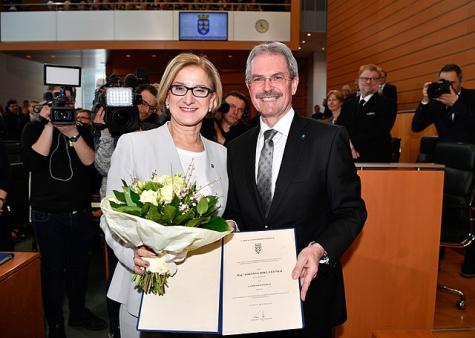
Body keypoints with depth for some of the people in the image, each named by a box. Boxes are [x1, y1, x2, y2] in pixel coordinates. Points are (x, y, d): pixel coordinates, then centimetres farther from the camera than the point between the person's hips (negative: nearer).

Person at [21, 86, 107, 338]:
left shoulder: (82, 130, 5)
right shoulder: (34, 129, 0)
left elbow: (91, 163, -10)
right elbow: (32, 163, -17)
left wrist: (72, 133, -21)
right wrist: (49, 125, -18)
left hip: (81, 213, 3)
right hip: (48, 215, -2)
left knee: (79, 265, 15)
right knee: (53, 269, 7)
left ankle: (78, 312, 37)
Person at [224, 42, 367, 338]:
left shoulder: (330, 139, -10)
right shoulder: (237, 148, 5)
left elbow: (351, 211, -9)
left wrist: (319, 249, -24)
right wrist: (229, 225, -10)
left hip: (307, 290, -3)